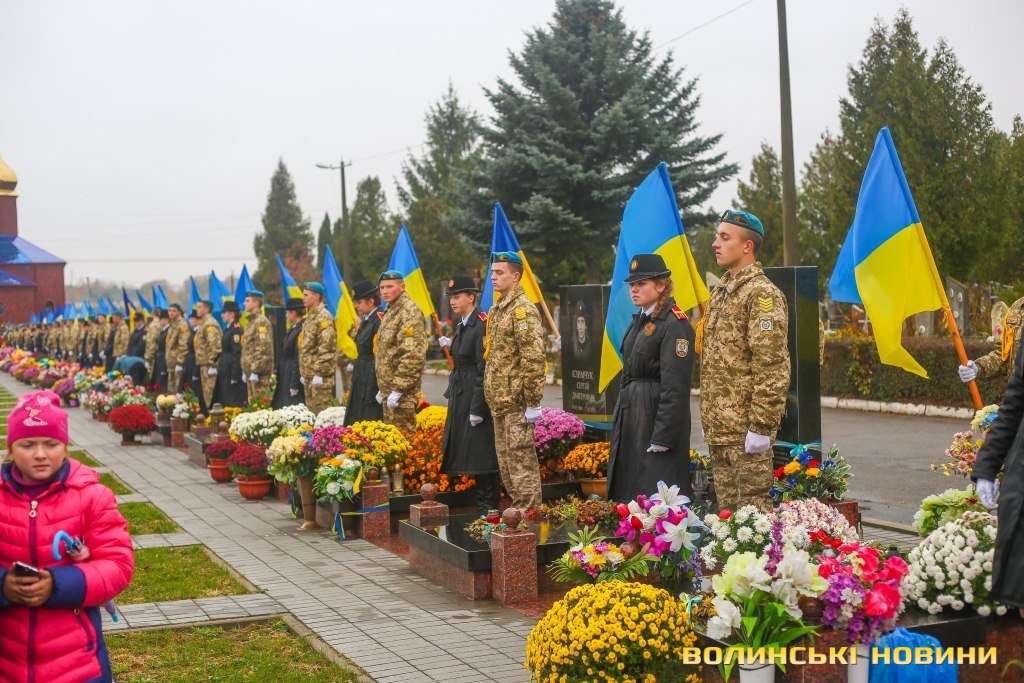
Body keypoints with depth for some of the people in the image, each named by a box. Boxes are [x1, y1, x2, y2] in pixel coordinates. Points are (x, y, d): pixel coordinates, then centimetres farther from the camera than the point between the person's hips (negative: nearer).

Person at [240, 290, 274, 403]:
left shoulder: (262, 322, -12)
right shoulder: (250, 322, 19)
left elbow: (263, 348, -20)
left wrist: (255, 371, -22)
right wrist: (245, 371, 20)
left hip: (259, 373, -10)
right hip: (250, 371, 10)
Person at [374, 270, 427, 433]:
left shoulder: (410, 311, -14)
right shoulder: (390, 311, 17)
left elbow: (413, 356, -22)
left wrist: (398, 389, -23)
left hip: (401, 391, -10)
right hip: (388, 388, 10)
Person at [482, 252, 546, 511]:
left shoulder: (523, 309, -13)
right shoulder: (496, 310, 16)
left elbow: (534, 358, -19)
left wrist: (533, 402, -20)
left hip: (516, 402, -10)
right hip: (499, 401, 10)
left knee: (521, 460, -7)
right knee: (505, 461, 13)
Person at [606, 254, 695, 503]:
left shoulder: (675, 325, -14)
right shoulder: (639, 320, 14)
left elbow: (675, 386, -18)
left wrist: (662, 437, -21)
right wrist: (620, 417, 16)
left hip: (658, 416, -9)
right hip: (632, 417, 9)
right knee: (629, 492, 11)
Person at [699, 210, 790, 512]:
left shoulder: (762, 293, -12)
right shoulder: (720, 292, 17)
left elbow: (772, 368, -18)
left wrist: (762, 426, -21)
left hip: (745, 430, -9)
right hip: (718, 428, 9)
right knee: (727, 508, 14)